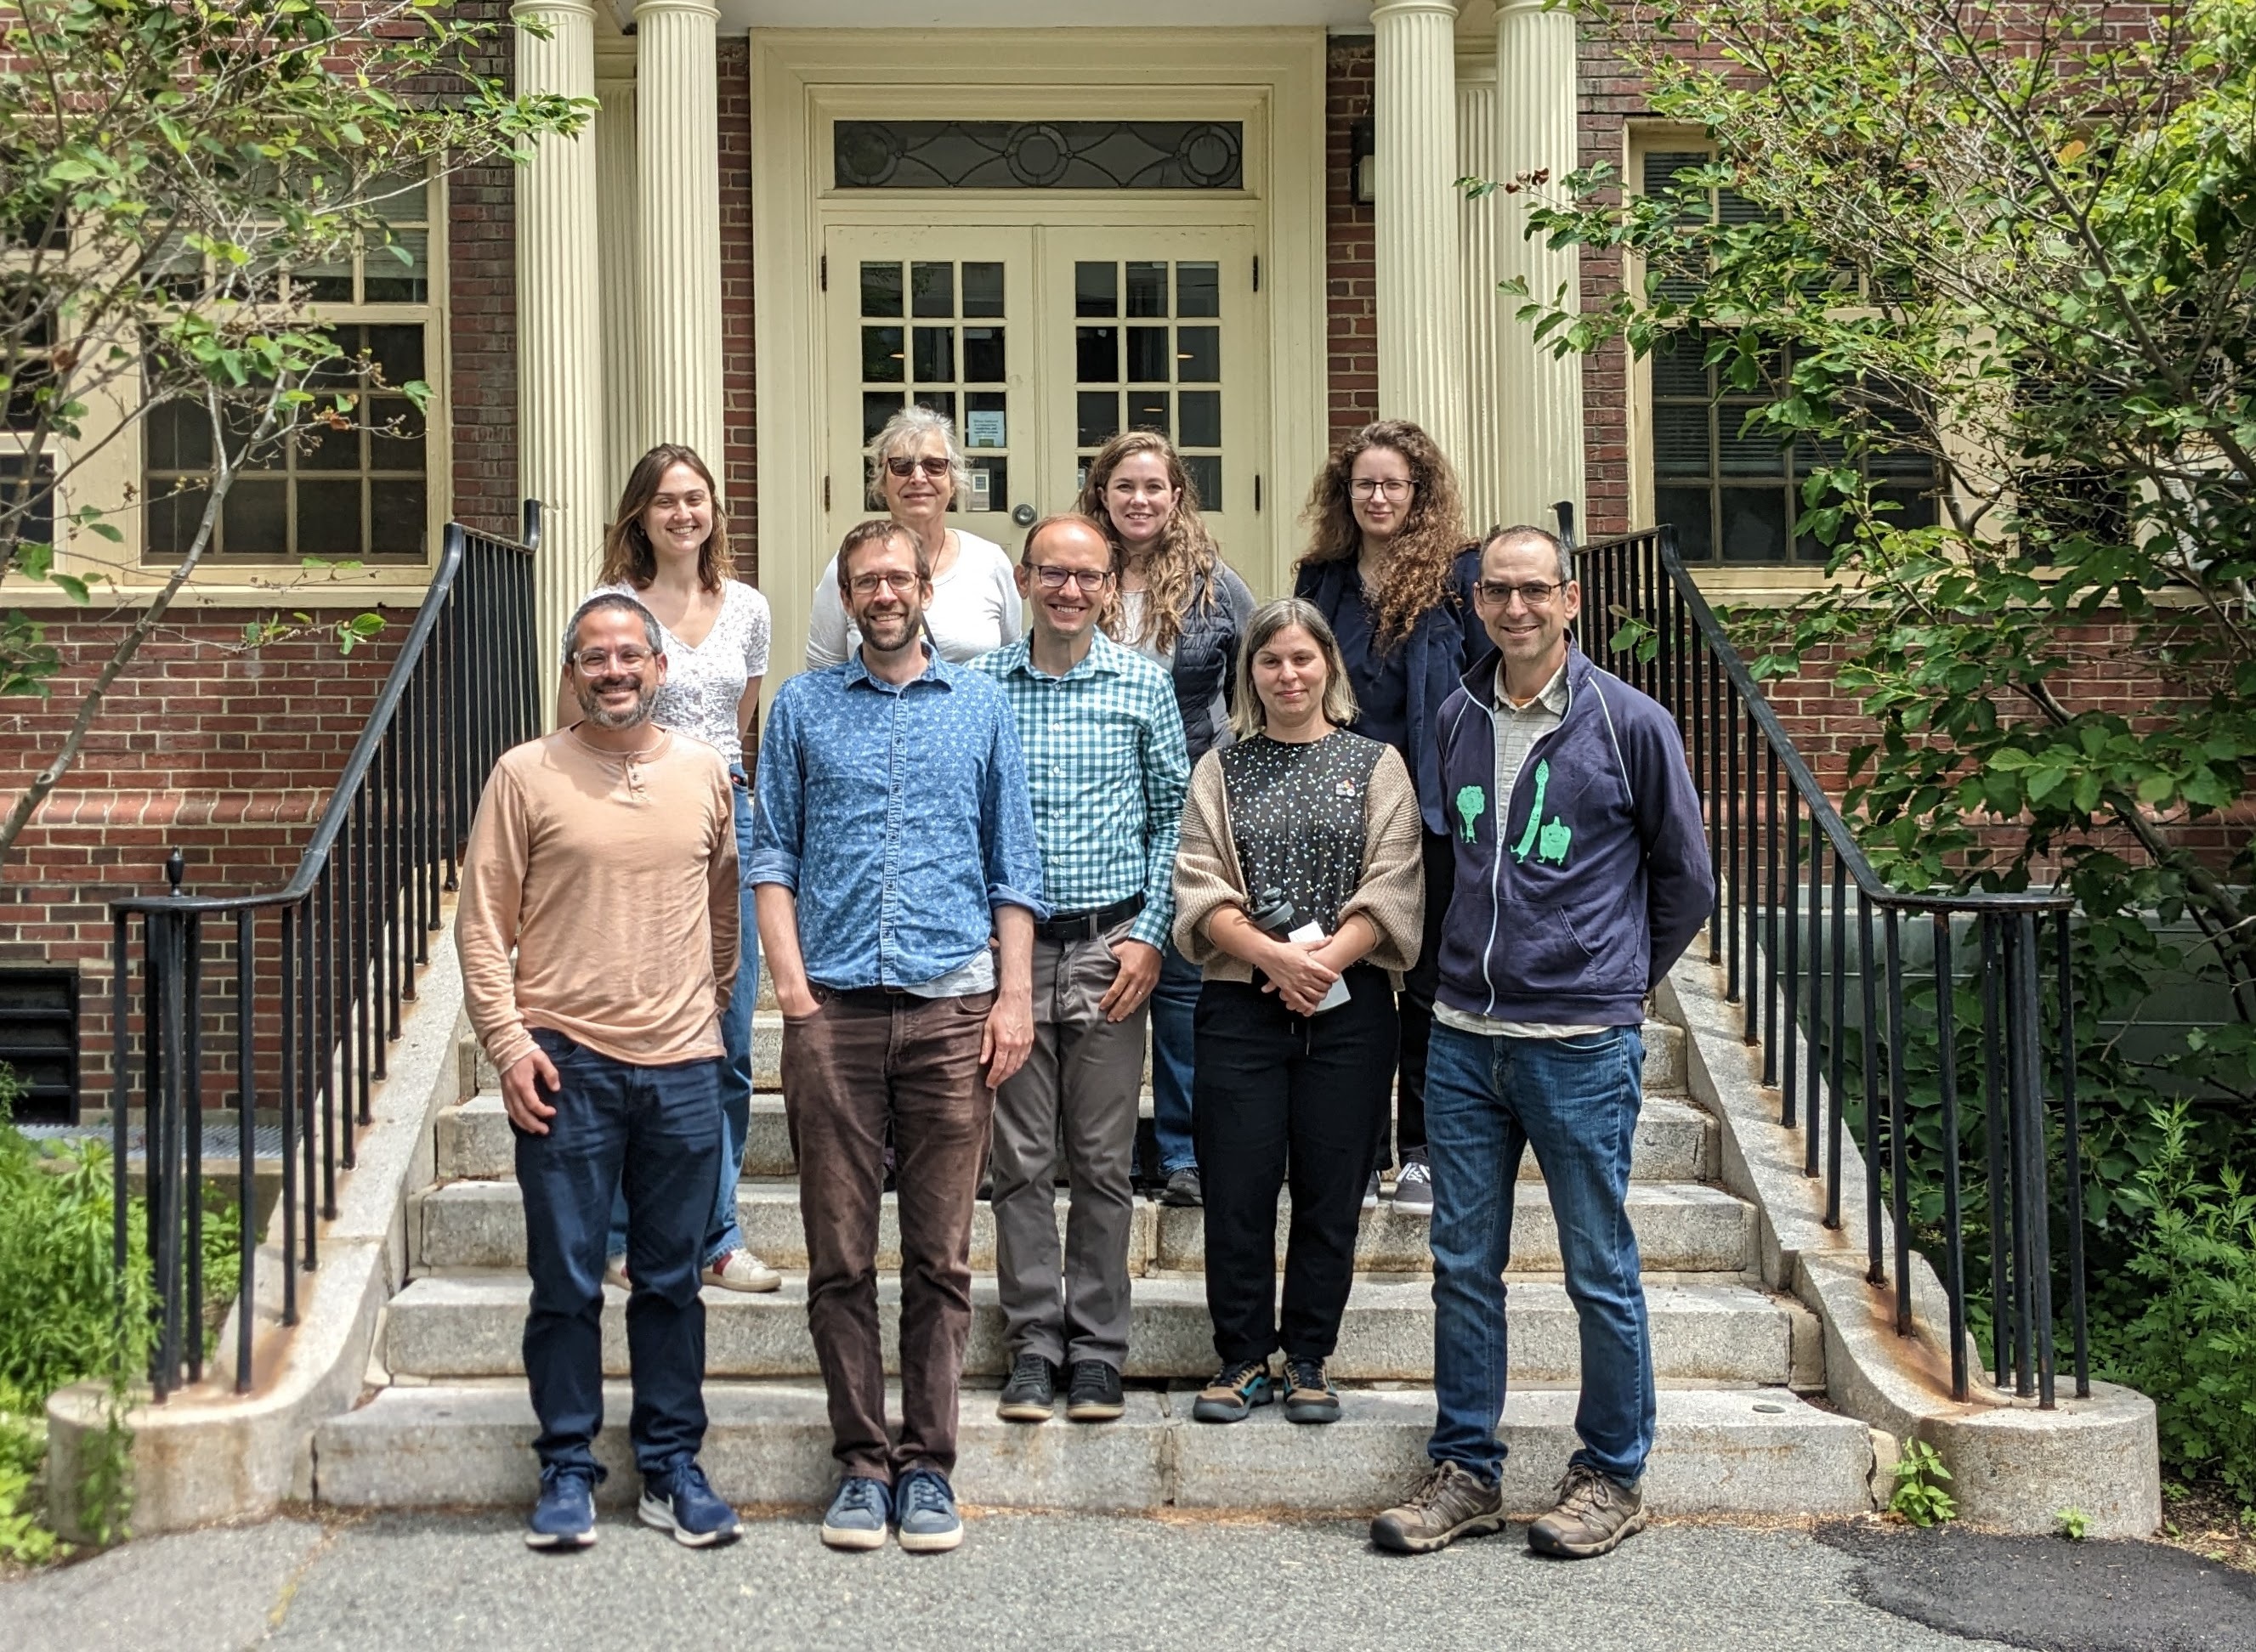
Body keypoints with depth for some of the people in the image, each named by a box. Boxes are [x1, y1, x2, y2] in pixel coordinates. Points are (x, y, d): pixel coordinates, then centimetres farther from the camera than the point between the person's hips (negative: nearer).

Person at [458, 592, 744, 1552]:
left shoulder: (705, 773, 9)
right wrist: (507, 1040, -8)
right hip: (564, 1062, -2)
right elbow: (483, 923, 0)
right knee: (565, 1282, 3)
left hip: (681, 1062, 3)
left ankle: (672, 1468, 19)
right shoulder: (526, 776, 0)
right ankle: (567, 1471, 15)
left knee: (672, 1280, 9)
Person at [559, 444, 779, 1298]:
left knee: (729, 1045, 6)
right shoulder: (613, 606, -3)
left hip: (725, 819, 4)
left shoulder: (747, 608, 10)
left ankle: (716, 1237, 16)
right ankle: (629, 1239, 10)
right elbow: (571, 729, 1)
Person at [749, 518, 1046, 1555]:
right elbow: (772, 854, 9)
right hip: (833, 1006, 0)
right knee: (840, 1254, 2)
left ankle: (929, 1466, 10)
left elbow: (1014, 864, 11)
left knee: (941, 1255, 2)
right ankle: (861, 1462, 11)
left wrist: (1015, 994, 1)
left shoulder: (981, 708, 12)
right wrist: (791, 983, -3)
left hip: (951, 1005, 0)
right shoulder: (803, 708, 11)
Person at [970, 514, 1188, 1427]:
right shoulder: (978, 685, 2)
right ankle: (1033, 1345, 14)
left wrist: (1150, 936, -4)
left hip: (1110, 947, 0)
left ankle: (1096, 1351, 15)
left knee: (1104, 1161, 5)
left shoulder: (1143, 684, 2)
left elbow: (1172, 814, 5)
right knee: (1021, 1161, 5)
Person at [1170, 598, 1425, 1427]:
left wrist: (1325, 959, -15)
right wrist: (1273, 955, -15)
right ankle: (1242, 1358, 13)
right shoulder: (1222, 769, 11)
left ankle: (1308, 1360, 15)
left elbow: (1392, 891, -1)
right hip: (1240, 1006, 1)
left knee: (1331, 1189, 3)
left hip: (1348, 1006, 0)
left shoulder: (1377, 766, 8)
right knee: (1237, 1188, 0)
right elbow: (1199, 890, 1)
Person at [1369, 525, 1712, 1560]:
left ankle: (1613, 1477, 18)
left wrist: (1619, 982, 9)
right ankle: (1465, 1471, 19)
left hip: (1582, 1046, -4)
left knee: (1600, 1271, 5)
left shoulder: (1630, 725, -4)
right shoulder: (1454, 719, 8)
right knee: (1464, 1265, 9)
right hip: (1465, 1037, 4)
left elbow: (1685, 879, 6)